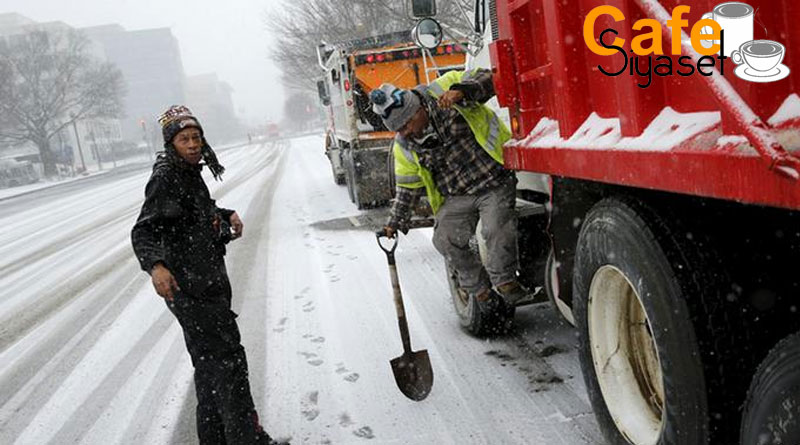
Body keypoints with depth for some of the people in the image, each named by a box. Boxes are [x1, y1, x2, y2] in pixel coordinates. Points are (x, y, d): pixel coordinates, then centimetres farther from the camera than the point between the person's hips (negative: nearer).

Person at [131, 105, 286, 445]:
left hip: (208, 283, 10)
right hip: (190, 289, -10)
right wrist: (155, 265, -44)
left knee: (210, 365, 18)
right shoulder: (165, 179, -16)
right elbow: (143, 231, -25)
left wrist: (227, 215, 13)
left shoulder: (190, 173, 13)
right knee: (228, 361, -6)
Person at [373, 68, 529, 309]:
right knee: (445, 239, -11)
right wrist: (396, 221, 9)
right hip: (456, 198, 5)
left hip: (495, 183, -4)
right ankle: (480, 288, 8)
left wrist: (461, 91, -35)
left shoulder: (442, 91, -10)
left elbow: (486, 79, -16)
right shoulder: (404, 146, 3)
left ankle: (504, 281, 0)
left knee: (497, 228, -23)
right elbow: (409, 187, 12)